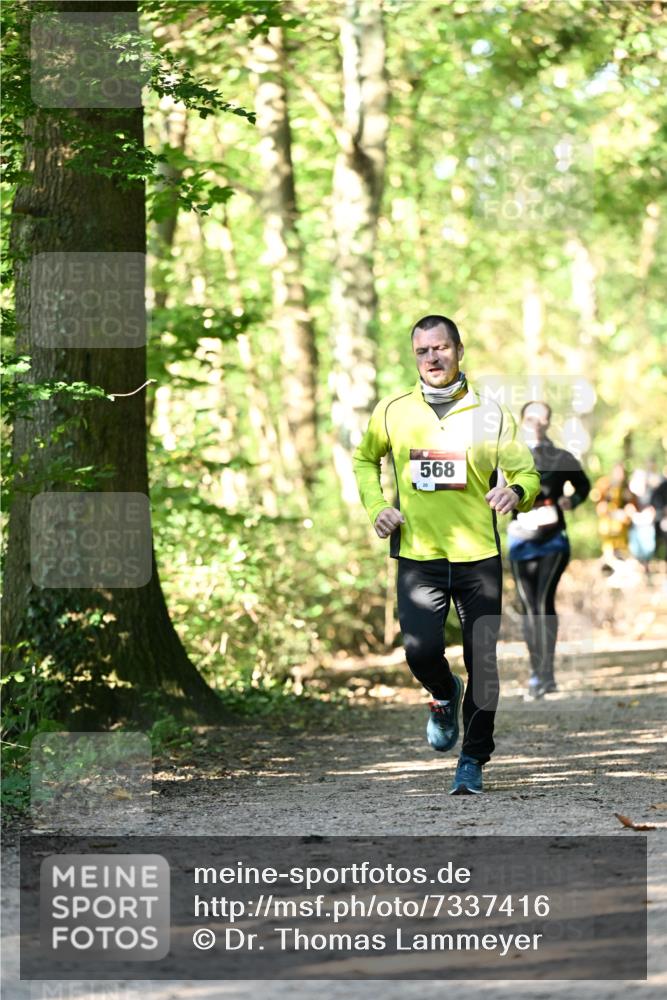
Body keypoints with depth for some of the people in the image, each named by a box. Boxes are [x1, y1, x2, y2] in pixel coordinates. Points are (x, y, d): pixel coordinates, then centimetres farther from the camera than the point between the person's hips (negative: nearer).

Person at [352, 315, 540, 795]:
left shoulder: (489, 414, 1)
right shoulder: (392, 412, 4)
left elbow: (528, 472, 4)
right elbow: (365, 459, 22)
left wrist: (516, 491, -19)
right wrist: (376, 507, 5)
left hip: (479, 557, 0)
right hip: (418, 556, 0)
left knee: (482, 662, 0)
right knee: (421, 650, -15)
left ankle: (473, 759, 14)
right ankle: (444, 696, 20)